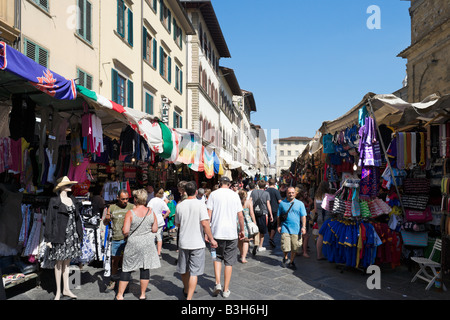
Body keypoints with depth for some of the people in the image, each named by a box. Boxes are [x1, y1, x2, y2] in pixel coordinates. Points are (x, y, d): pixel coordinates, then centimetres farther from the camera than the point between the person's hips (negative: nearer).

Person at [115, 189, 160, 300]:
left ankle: (120, 295, 17)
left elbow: (125, 231, -17)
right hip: (148, 245, 3)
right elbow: (155, 229, 1)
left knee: (127, 269, 9)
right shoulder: (151, 212, -3)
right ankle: (142, 295, 21)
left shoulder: (130, 213, -13)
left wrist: (124, 233, 5)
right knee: (145, 269, 11)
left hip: (133, 245, -2)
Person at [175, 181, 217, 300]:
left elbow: (177, 224, 11)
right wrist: (211, 239, -11)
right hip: (197, 243, -4)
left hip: (183, 242, 4)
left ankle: (186, 290, 42)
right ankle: (189, 297, 3)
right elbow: (205, 223, -19)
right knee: (194, 272, 4)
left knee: (183, 269, 21)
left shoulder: (180, 205, 0)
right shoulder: (200, 203, -12)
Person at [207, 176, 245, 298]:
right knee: (229, 261, 9)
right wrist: (242, 230, 16)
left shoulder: (213, 194, 0)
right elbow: (240, 215, 4)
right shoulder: (235, 195, 3)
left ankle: (217, 283, 6)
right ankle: (226, 290, 16)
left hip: (217, 232, 0)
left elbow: (209, 214, -4)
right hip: (232, 233, 0)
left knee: (217, 257, 19)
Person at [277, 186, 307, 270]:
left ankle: (291, 262, 26)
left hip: (296, 229, 1)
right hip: (285, 228, -1)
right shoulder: (282, 203, 5)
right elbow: (279, 216, 10)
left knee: (294, 248, 5)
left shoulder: (300, 203, 6)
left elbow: (303, 216, 4)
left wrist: (303, 227, -4)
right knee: (285, 248, -6)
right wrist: (279, 226, 3)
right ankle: (285, 258, 25)